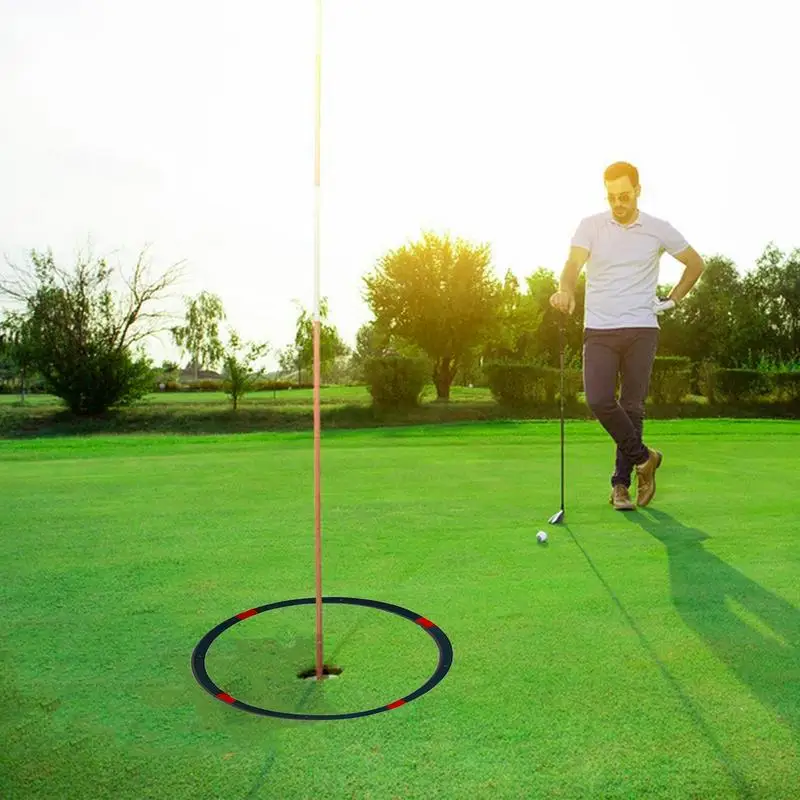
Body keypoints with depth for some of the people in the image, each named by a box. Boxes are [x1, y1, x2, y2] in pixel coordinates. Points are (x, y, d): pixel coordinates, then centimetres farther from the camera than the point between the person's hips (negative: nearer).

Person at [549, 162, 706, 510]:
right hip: (599, 329, 0)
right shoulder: (590, 226, 3)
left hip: (641, 329, 0)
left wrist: (672, 300, 11)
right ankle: (643, 457, 12)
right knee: (599, 401, -13)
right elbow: (574, 263, -15)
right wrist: (565, 290, -36)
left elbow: (696, 264, 20)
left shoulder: (658, 230, 6)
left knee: (632, 407, 0)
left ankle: (622, 483, 14)